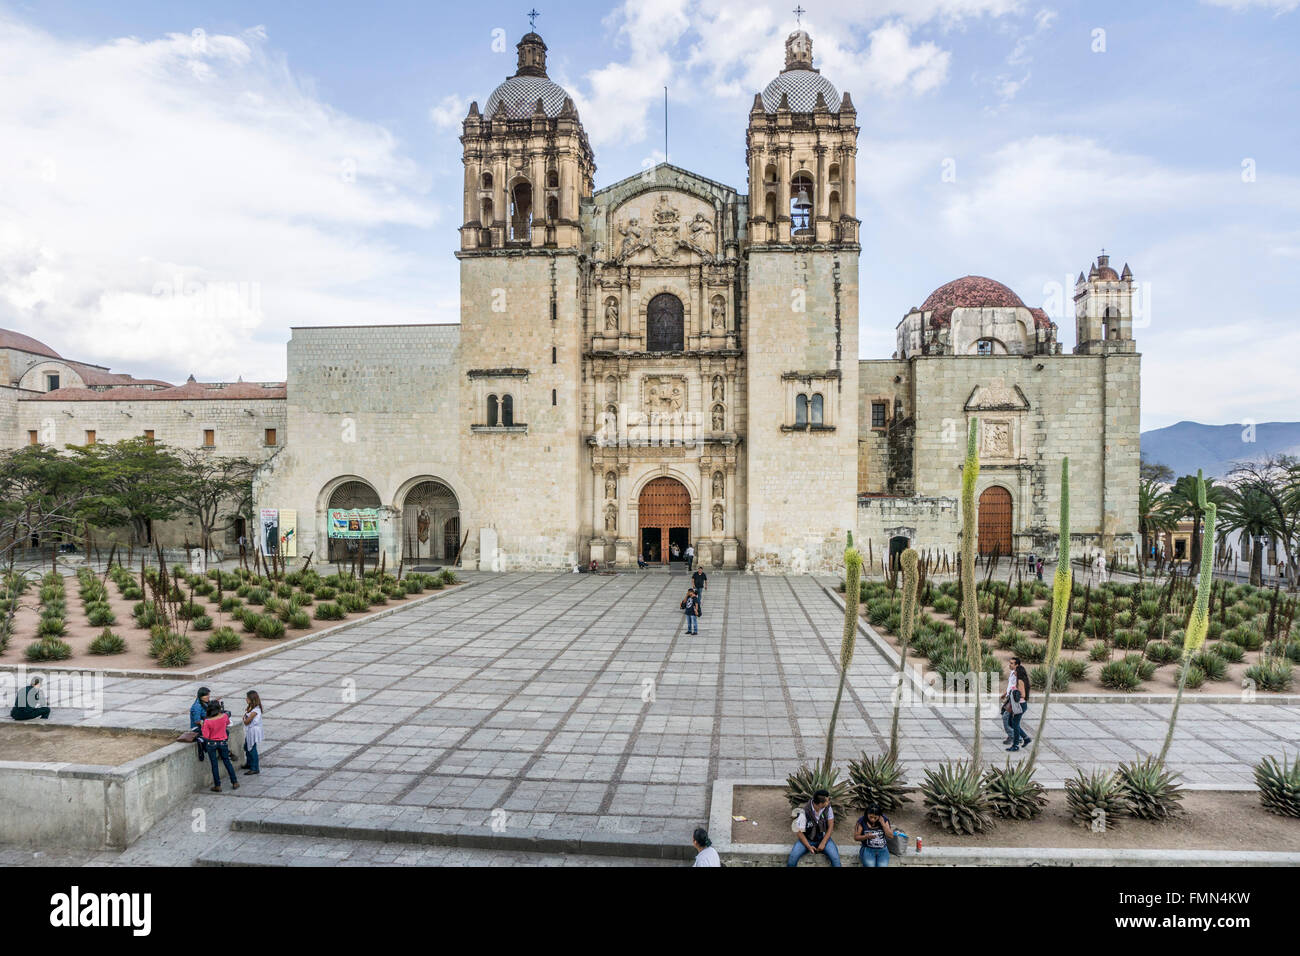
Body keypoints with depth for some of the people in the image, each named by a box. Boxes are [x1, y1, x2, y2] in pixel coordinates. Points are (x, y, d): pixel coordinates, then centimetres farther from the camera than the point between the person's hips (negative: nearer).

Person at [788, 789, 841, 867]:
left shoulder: (827, 807, -14)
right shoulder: (804, 812, -23)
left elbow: (830, 826, -6)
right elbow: (800, 832, -15)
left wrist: (823, 843, -15)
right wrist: (809, 846, -25)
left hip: (823, 838, 2)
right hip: (807, 839, -2)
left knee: (835, 857, -24)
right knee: (793, 856, -25)